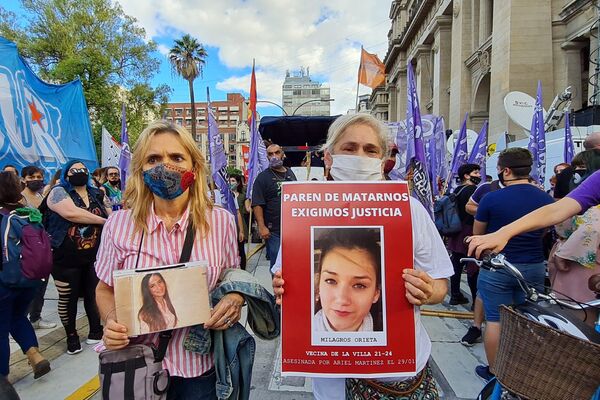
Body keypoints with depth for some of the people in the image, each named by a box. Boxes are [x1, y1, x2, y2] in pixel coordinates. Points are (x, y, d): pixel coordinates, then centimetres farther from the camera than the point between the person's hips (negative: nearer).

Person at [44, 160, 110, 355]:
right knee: (68, 298, 9)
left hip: (93, 257, 4)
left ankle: (96, 330, 30)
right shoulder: (59, 192, -7)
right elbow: (71, 213, -24)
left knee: (93, 295, 13)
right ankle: (71, 336, 27)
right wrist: (103, 221, -18)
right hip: (65, 259, -3)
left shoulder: (98, 194, 8)